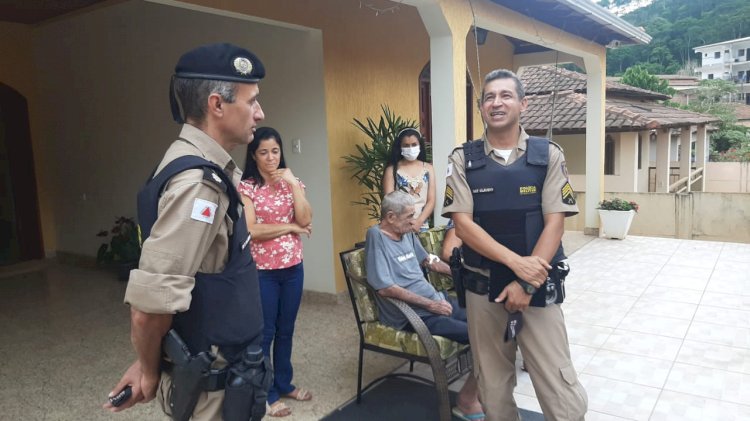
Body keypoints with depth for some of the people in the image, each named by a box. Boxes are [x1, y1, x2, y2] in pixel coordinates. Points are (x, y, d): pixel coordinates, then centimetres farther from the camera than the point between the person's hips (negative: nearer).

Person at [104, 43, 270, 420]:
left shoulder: (204, 168, 4)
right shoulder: (198, 182, -27)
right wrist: (150, 371, -10)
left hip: (217, 369, 8)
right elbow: (149, 306, -30)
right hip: (213, 385, -8)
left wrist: (150, 364, 14)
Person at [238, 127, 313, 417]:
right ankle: (265, 394, 23)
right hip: (262, 271, -5)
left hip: (293, 268, 5)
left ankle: (284, 384, 34)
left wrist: (294, 184, -13)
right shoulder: (245, 187, -8)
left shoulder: (290, 182, 7)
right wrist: (291, 227, -11)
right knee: (264, 333, 7)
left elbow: (305, 219, -6)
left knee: (286, 330, 17)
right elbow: (251, 231, -18)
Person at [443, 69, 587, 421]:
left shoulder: (548, 155, 0)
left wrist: (526, 283, -13)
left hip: (538, 286, 0)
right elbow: (463, 224, -7)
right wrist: (516, 262, -17)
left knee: (561, 390, -1)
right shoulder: (463, 160, 0)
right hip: (483, 286, 1)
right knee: (493, 385, 13)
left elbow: (554, 223, -5)